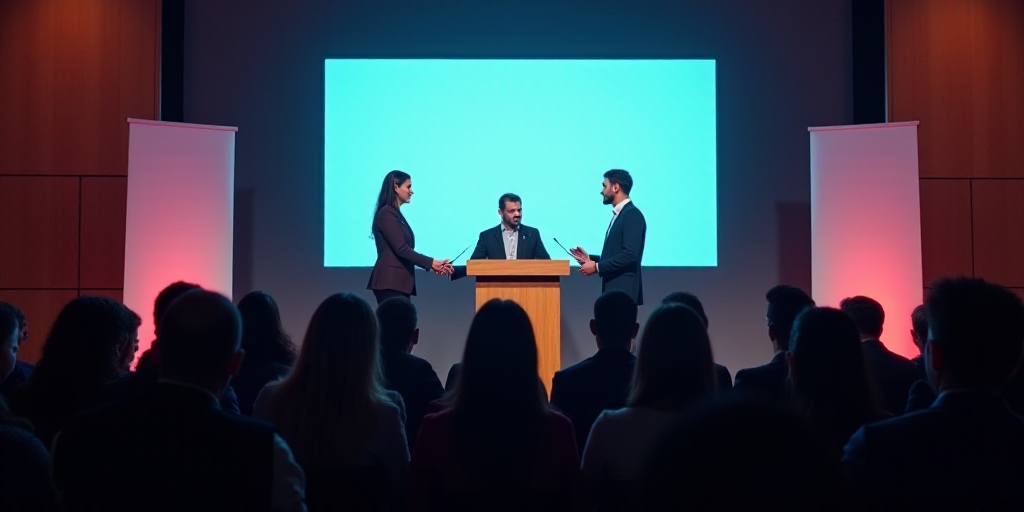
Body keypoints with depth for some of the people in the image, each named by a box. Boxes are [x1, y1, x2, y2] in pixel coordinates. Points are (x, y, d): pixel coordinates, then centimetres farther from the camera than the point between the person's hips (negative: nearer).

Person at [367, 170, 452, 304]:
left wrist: (431, 265, 10)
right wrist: (431, 262, -13)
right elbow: (400, 248, -16)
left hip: (399, 281, 9)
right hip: (390, 282, -9)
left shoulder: (395, 214, 19)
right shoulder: (387, 214, -9)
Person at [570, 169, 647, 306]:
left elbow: (630, 255, -21)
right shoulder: (619, 215, 18)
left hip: (623, 291, -9)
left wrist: (597, 267, -17)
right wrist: (590, 258, 11)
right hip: (614, 289, 9)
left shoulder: (632, 215, -12)